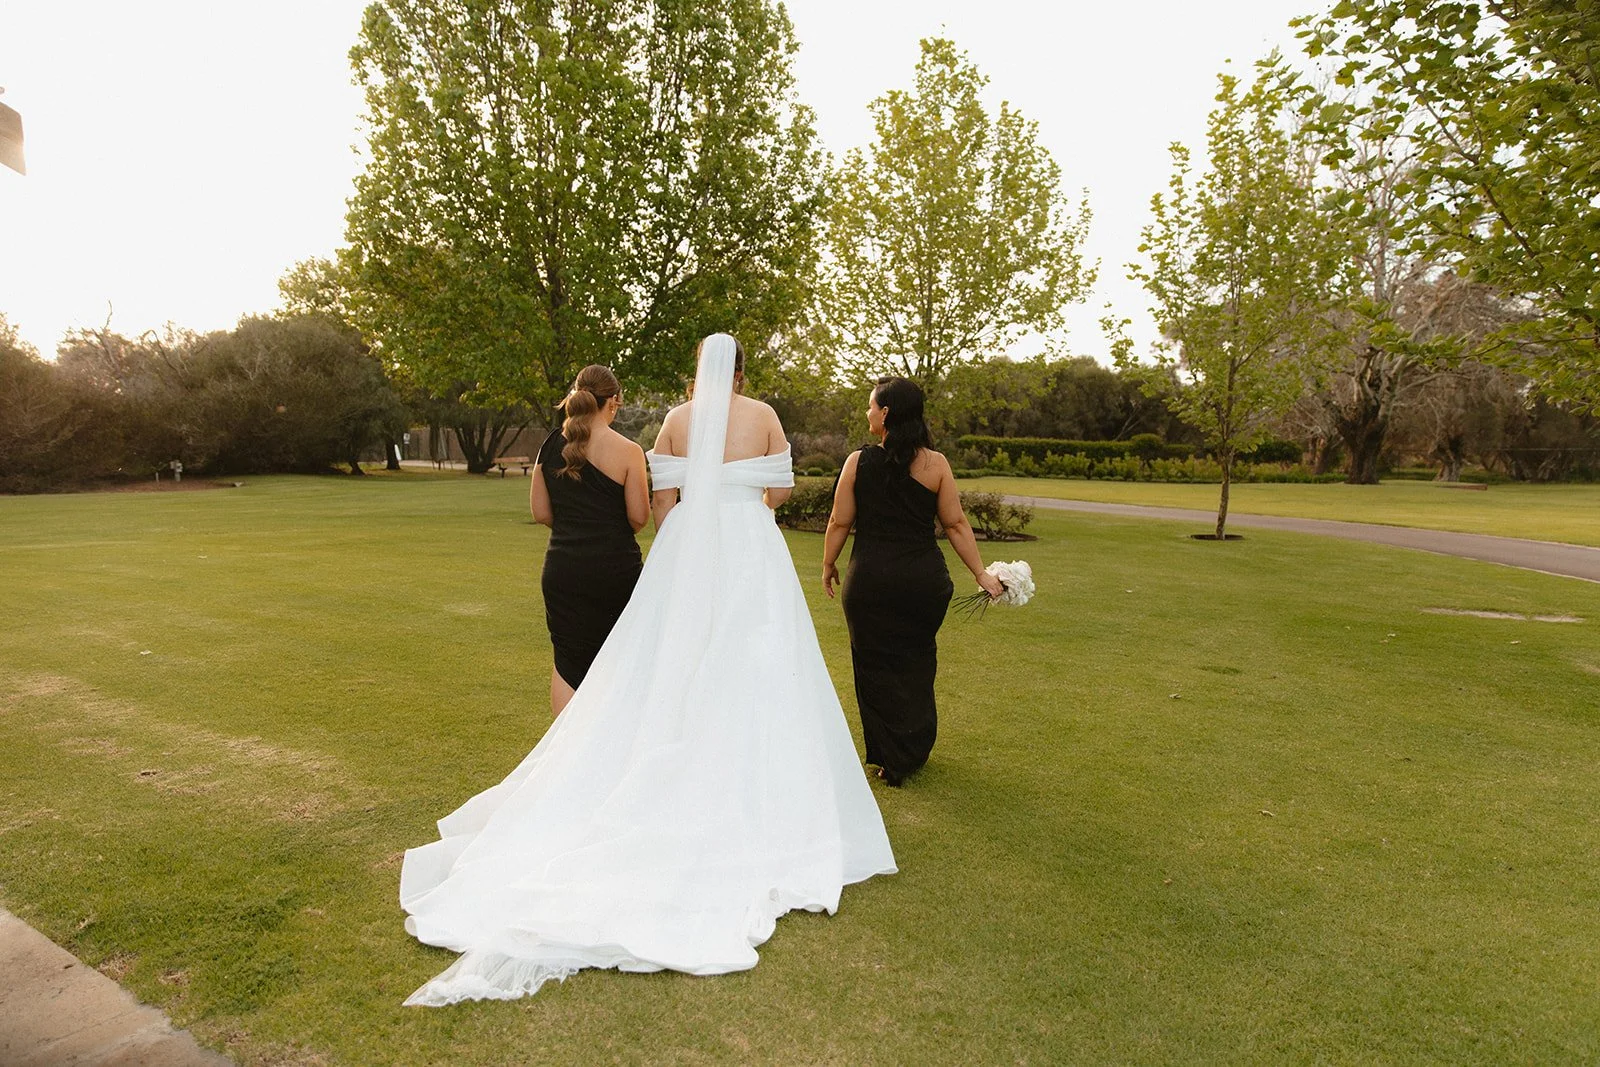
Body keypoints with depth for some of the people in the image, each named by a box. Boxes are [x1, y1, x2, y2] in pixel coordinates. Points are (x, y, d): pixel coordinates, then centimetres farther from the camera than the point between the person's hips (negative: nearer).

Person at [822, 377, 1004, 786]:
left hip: (871, 580, -2)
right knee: (917, 661, 19)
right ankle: (915, 750, 32)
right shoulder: (936, 464, -4)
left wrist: (828, 564, 13)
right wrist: (981, 574, 4)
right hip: (925, 579, 2)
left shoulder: (858, 462, -8)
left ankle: (889, 759, 18)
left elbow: (840, 523, -2)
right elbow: (956, 524, -3)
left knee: (877, 664, 11)